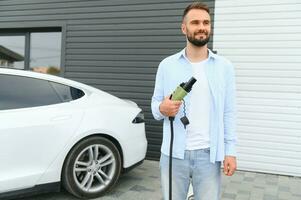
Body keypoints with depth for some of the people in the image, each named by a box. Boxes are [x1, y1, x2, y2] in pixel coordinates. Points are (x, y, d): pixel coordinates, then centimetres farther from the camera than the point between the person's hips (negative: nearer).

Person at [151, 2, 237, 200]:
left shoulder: (224, 66, 2)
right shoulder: (167, 65, 1)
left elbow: (229, 113, 2)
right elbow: (155, 104, 6)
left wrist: (230, 151, -3)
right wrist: (162, 109, -17)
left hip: (209, 155, 0)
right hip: (174, 154, 1)